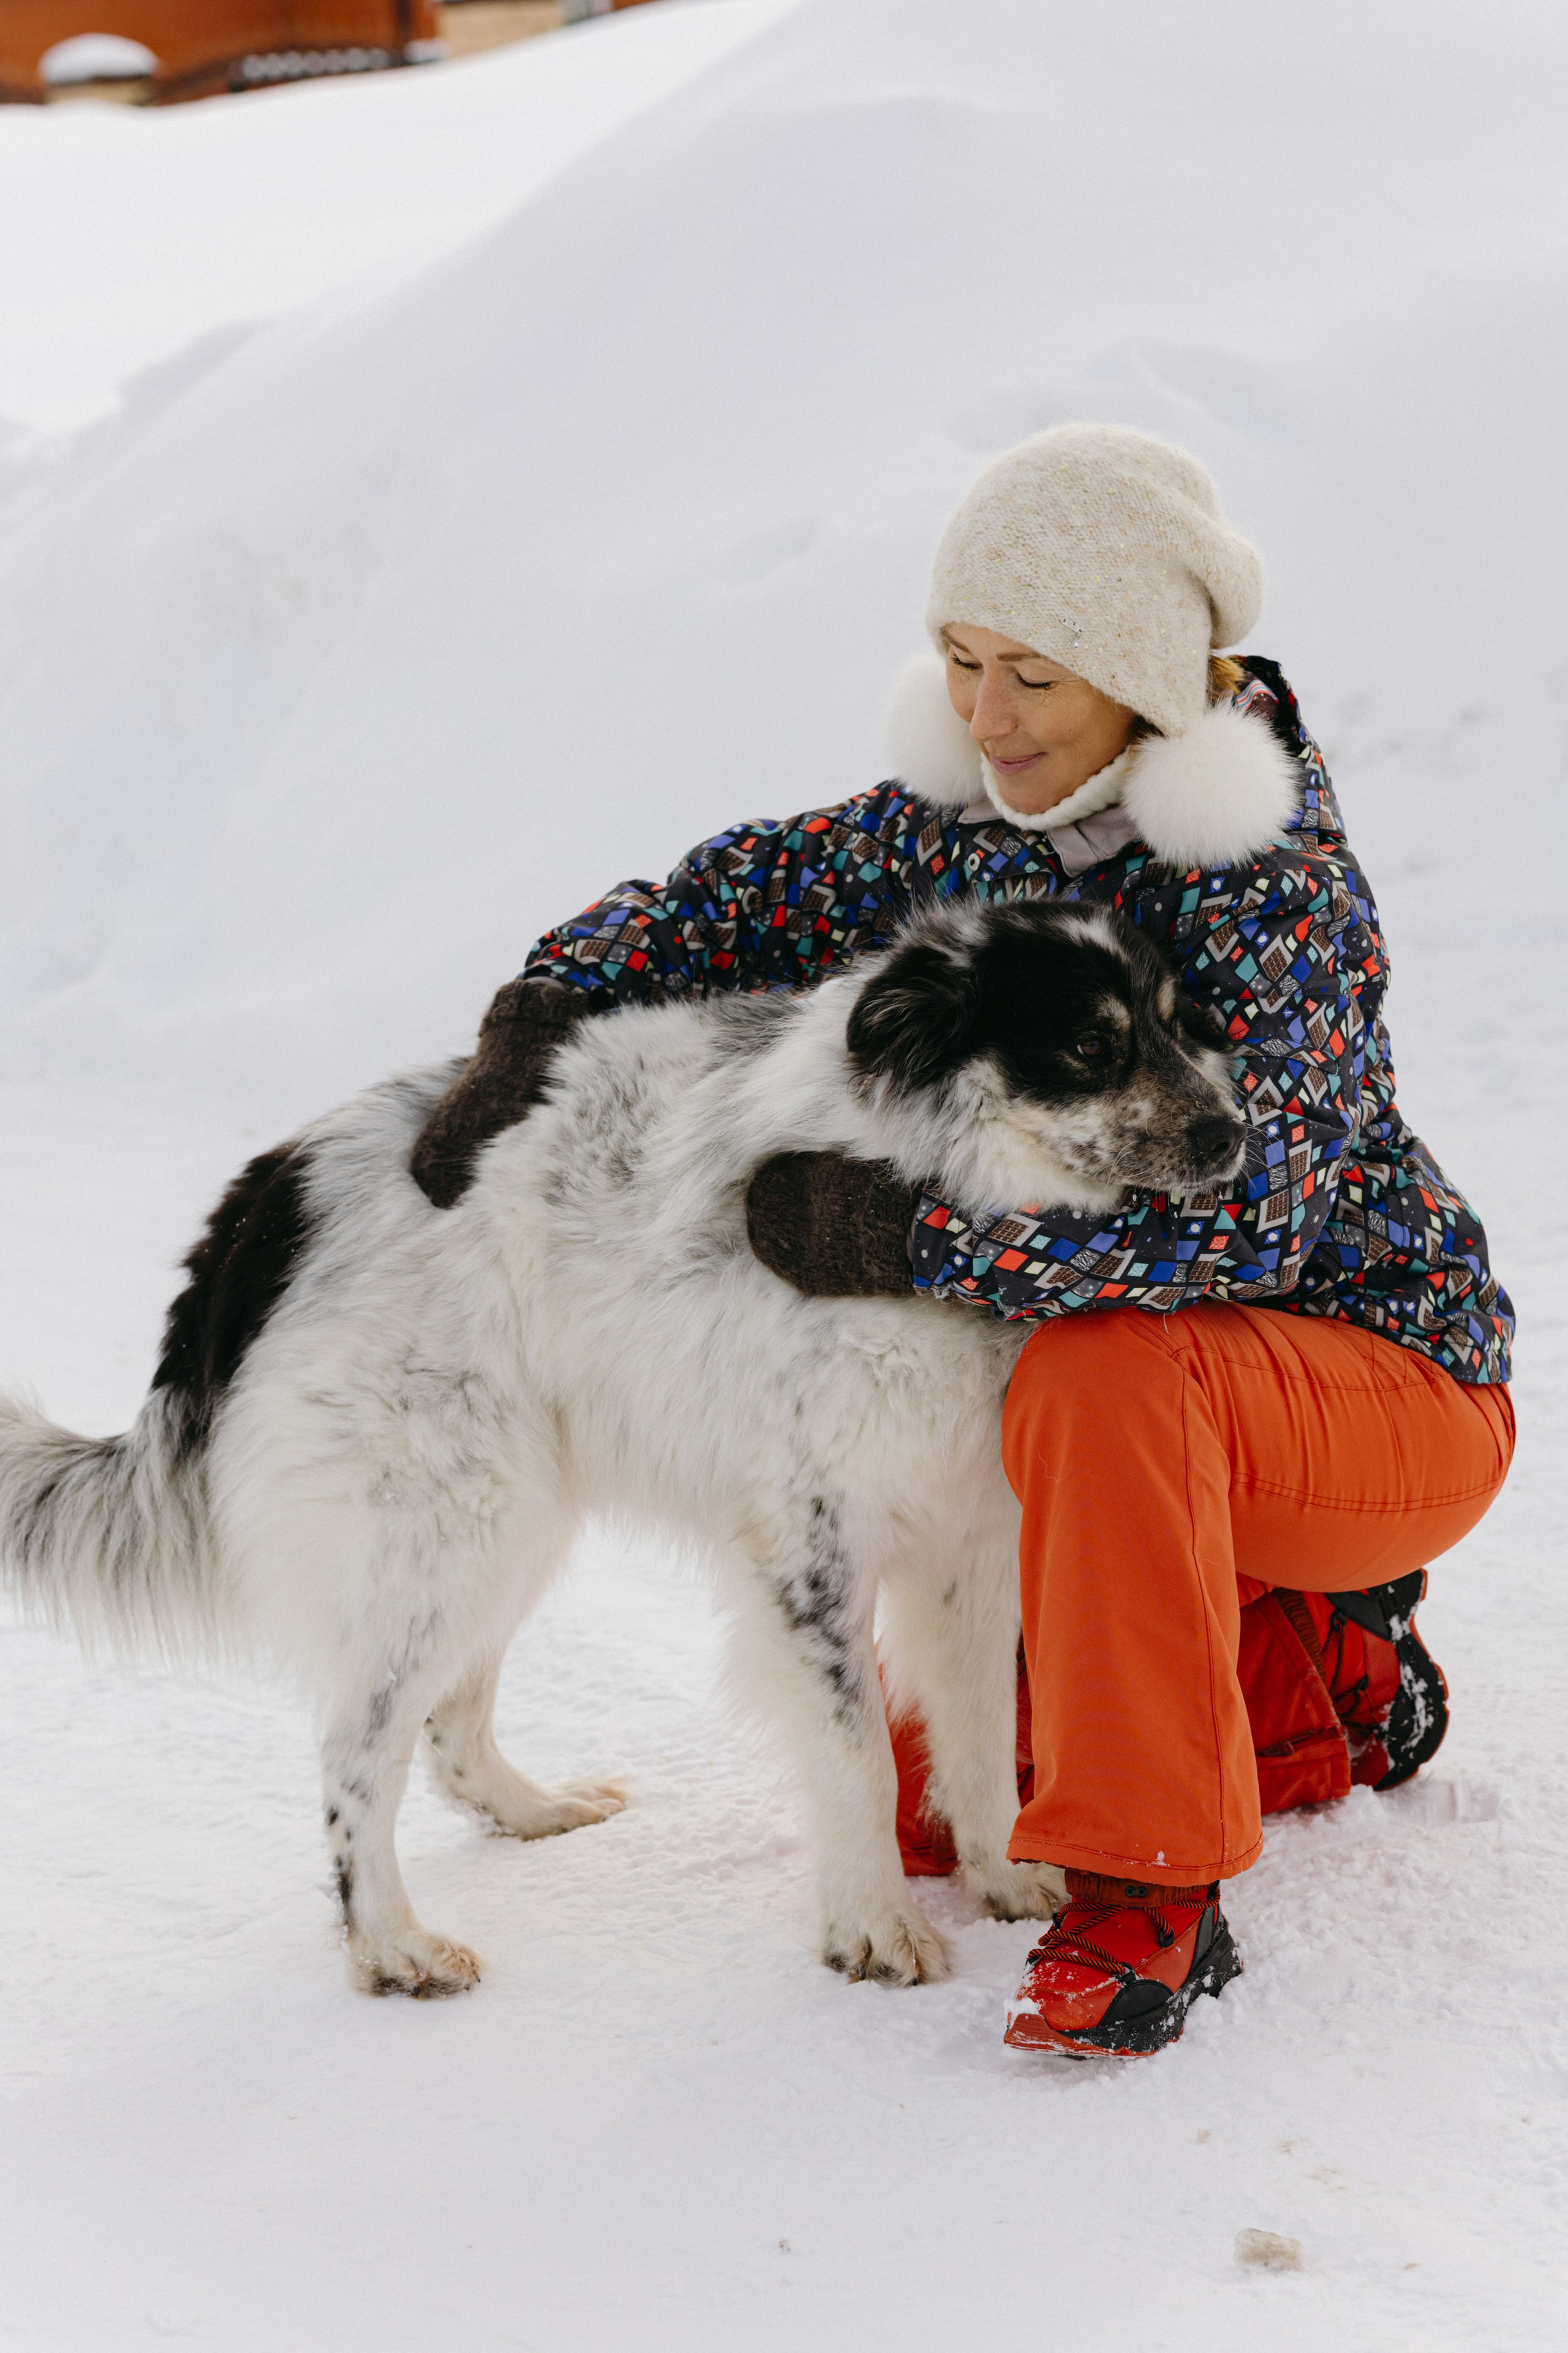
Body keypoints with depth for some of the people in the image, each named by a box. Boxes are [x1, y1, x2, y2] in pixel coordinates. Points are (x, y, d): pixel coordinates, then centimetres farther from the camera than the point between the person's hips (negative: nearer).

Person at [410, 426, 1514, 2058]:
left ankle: (1147, 1894, -29)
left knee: (1096, 1377, -40)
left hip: (1387, 1381, -8)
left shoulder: (1277, 891, -26)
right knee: (921, 1805, 9)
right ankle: (1320, 1680, 24)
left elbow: (1229, 1217, -38)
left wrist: (900, 1232, -35)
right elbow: (754, 894, 7)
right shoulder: (970, 820, -4)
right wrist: (537, 1031, -9)